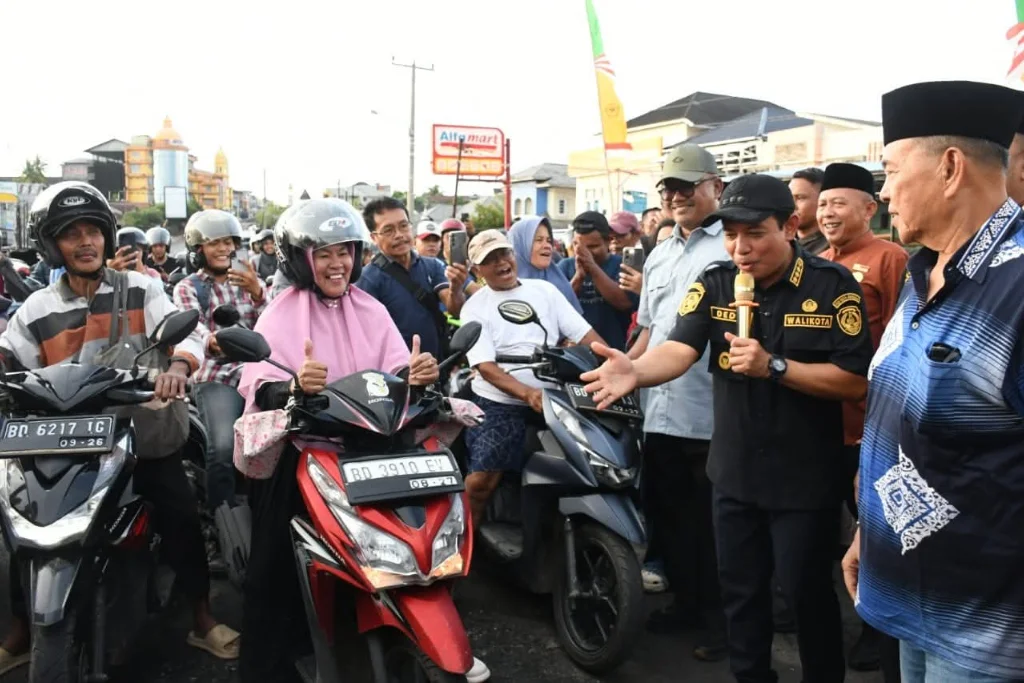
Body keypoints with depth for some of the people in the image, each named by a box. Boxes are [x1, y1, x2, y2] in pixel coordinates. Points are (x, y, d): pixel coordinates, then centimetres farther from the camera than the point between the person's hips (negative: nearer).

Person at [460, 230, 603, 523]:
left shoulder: (543, 289, 8)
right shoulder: (475, 307, 0)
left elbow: (584, 334, 2)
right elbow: (485, 366, -11)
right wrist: (528, 393, -27)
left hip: (554, 400, 3)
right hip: (499, 405, -3)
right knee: (482, 478, -17)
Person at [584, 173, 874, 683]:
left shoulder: (833, 285, -12)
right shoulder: (714, 284, -3)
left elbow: (854, 382, -14)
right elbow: (679, 350, -19)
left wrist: (772, 366, -25)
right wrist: (635, 372, -40)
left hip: (805, 475, -3)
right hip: (734, 469, 4)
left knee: (806, 592, 10)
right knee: (740, 588, 18)